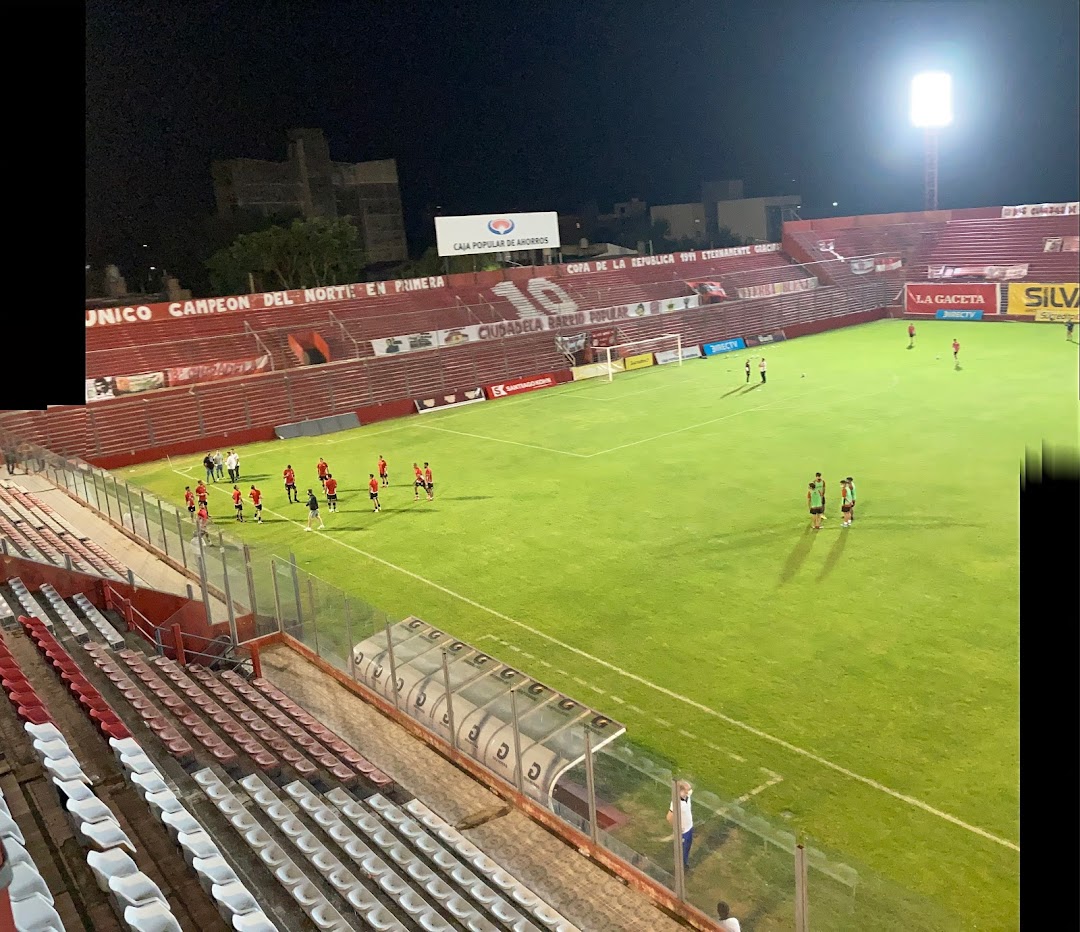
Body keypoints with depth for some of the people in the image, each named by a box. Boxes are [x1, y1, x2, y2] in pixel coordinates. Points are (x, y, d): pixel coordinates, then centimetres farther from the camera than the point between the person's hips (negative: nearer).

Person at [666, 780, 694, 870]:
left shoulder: (687, 796, -16)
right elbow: (669, 818, -35)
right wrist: (676, 828, -19)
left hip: (690, 827, 7)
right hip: (682, 831, -7)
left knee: (688, 846, 30)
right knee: (681, 850, 16)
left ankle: (686, 861, 55)